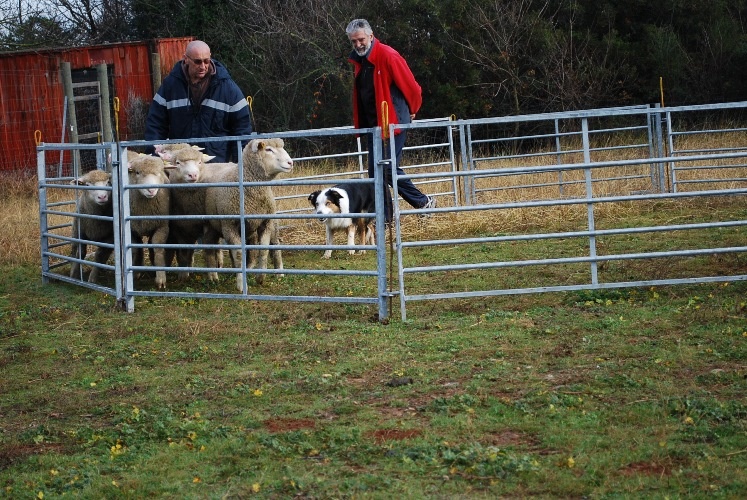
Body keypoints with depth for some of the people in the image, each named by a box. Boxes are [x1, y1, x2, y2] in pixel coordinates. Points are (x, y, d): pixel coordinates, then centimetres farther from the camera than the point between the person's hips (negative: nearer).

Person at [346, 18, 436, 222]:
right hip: (373, 124, 8)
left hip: (392, 122, -8)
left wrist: (411, 111, 5)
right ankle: (384, 217, 10)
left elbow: (411, 87, -10)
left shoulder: (388, 56, -15)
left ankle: (423, 202, 2)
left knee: (388, 167, -12)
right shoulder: (358, 60, 11)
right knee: (375, 171, 6)